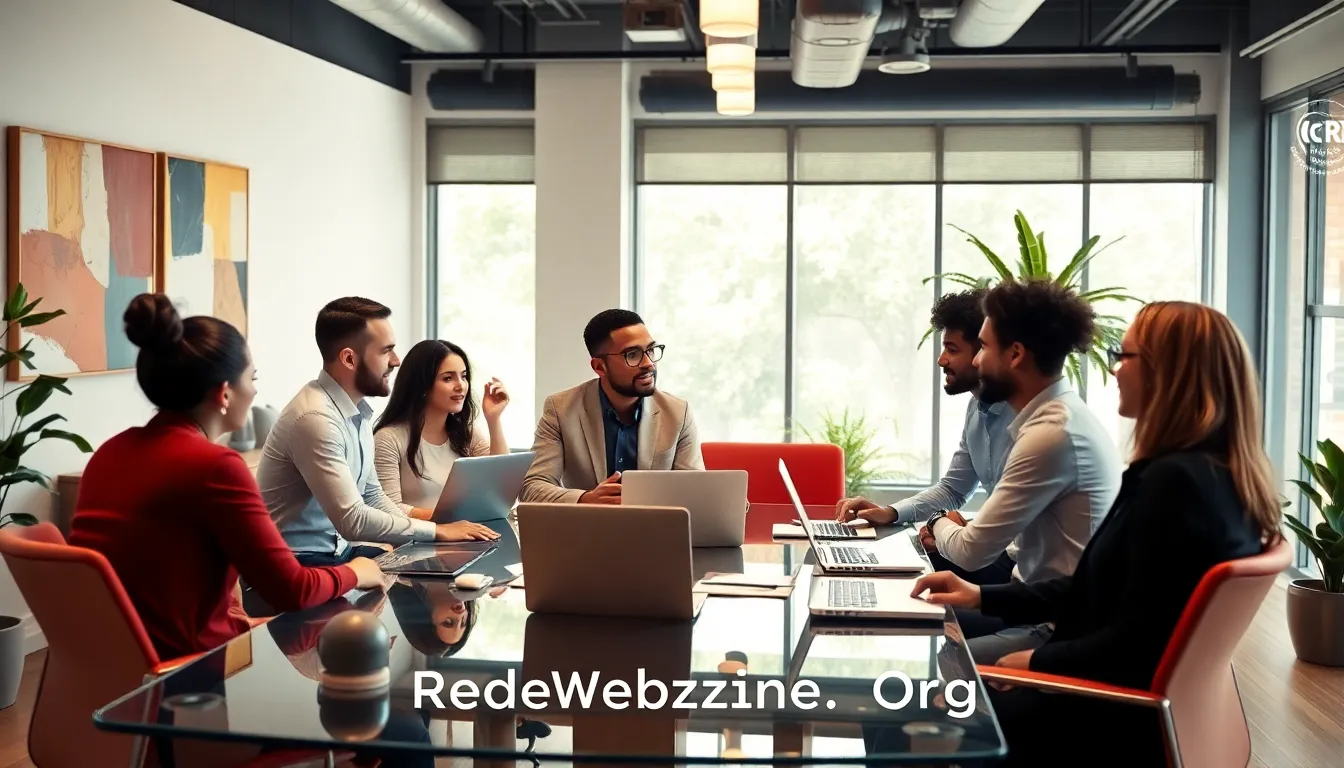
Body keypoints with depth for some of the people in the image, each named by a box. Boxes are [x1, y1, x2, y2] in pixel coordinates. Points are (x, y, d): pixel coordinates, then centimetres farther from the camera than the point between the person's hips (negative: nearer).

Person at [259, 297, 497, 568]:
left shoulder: (357, 412, 8)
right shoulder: (316, 417, -22)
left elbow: (373, 499, 15)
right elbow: (352, 520, -25)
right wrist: (438, 531, -17)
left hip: (339, 550, 9)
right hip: (302, 564, -8)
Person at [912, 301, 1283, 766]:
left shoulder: (1173, 480, -25)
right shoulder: (1218, 475, 6)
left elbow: (1134, 644, -25)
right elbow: (1101, 587, 12)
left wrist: (1037, 661, -10)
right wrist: (982, 597, 12)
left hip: (1127, 722, -9)